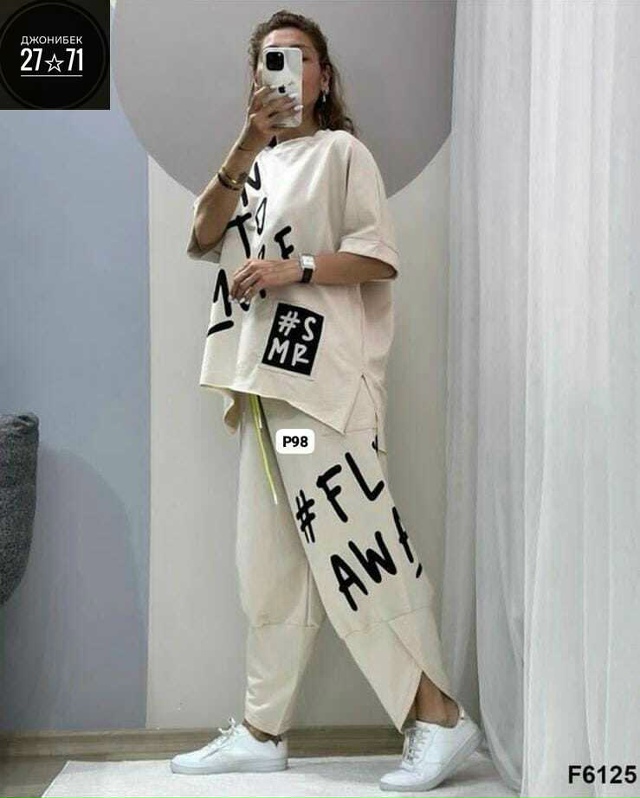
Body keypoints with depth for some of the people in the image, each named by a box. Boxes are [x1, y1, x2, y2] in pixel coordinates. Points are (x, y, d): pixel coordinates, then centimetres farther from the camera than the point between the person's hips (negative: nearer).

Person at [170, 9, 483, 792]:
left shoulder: (340, 150, 6)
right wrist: (248, 146, -9)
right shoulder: (252, 164, 22)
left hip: (323, 380, -6)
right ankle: (262, 731, 14)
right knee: (269, 566, 7)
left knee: (352, 548, -10)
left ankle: (439, 716, -1)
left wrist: (296, 269, -15)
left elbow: (381, 257, -3)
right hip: (264, 382, 6)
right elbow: (203, 237, 3)